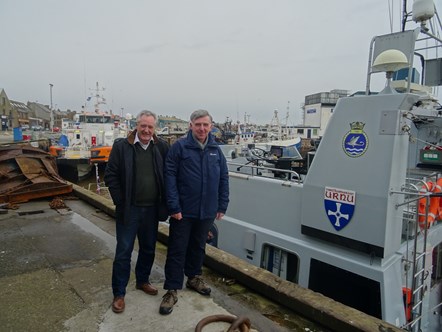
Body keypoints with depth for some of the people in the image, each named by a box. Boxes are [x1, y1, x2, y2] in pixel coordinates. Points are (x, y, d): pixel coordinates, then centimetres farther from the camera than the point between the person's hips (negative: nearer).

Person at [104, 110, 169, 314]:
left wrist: (165, 202, -2)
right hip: (129, 209, -3)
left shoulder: (162, 147, -1)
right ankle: (119, 294, 22)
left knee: (148, 249, 17)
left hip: (152, 209, 3)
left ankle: (142, 281, 40)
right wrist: (120, 202, -9)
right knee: (123, 252, 6)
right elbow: (111, 176, -6)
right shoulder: (121, 146, -8)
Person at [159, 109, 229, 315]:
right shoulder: (179, 147, -9)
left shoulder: (216, 150, 5)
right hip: (183, 211, -4)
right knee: (177, 250, 4)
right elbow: (170, 177, -12)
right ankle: (172, 290, 17)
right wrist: (174, 207, -17)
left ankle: (194, 277, 39)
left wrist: (222, 206, 5)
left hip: (206, 211, 4)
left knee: (198, 247, 20)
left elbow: (223, 179, 8)